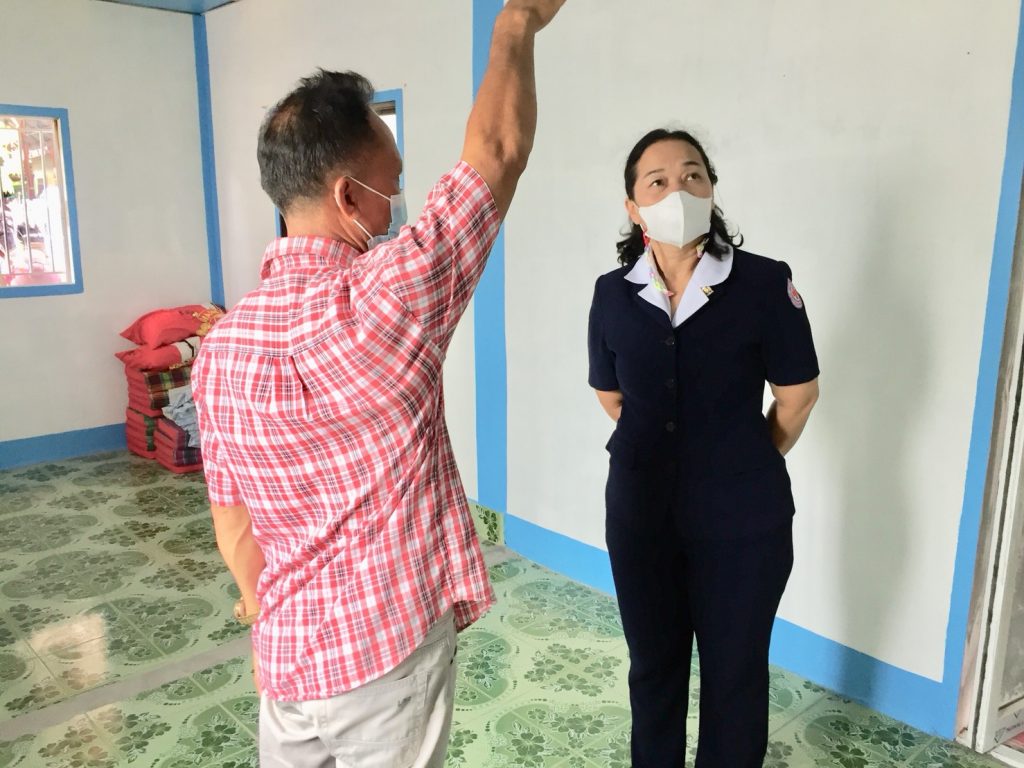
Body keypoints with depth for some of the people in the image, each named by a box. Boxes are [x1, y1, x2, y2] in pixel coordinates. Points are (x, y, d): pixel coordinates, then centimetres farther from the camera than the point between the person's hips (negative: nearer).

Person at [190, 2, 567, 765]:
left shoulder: (221, 345, -4)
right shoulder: (382, 301, -24)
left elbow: (232, 523, 5)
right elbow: (499, 150, -14)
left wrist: (269, 630, 19)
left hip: (290, 657, 6)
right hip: (388, 652, -5)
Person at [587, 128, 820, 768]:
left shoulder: (765, 283, -13)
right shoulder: (613, 293, -5)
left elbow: (798, 396, -3)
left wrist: (746, 464, 8)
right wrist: (659, 448, 11)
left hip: (742, 519, -2)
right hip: (641, 509, 3)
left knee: (734, 669, 14)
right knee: (653, 661, 20)